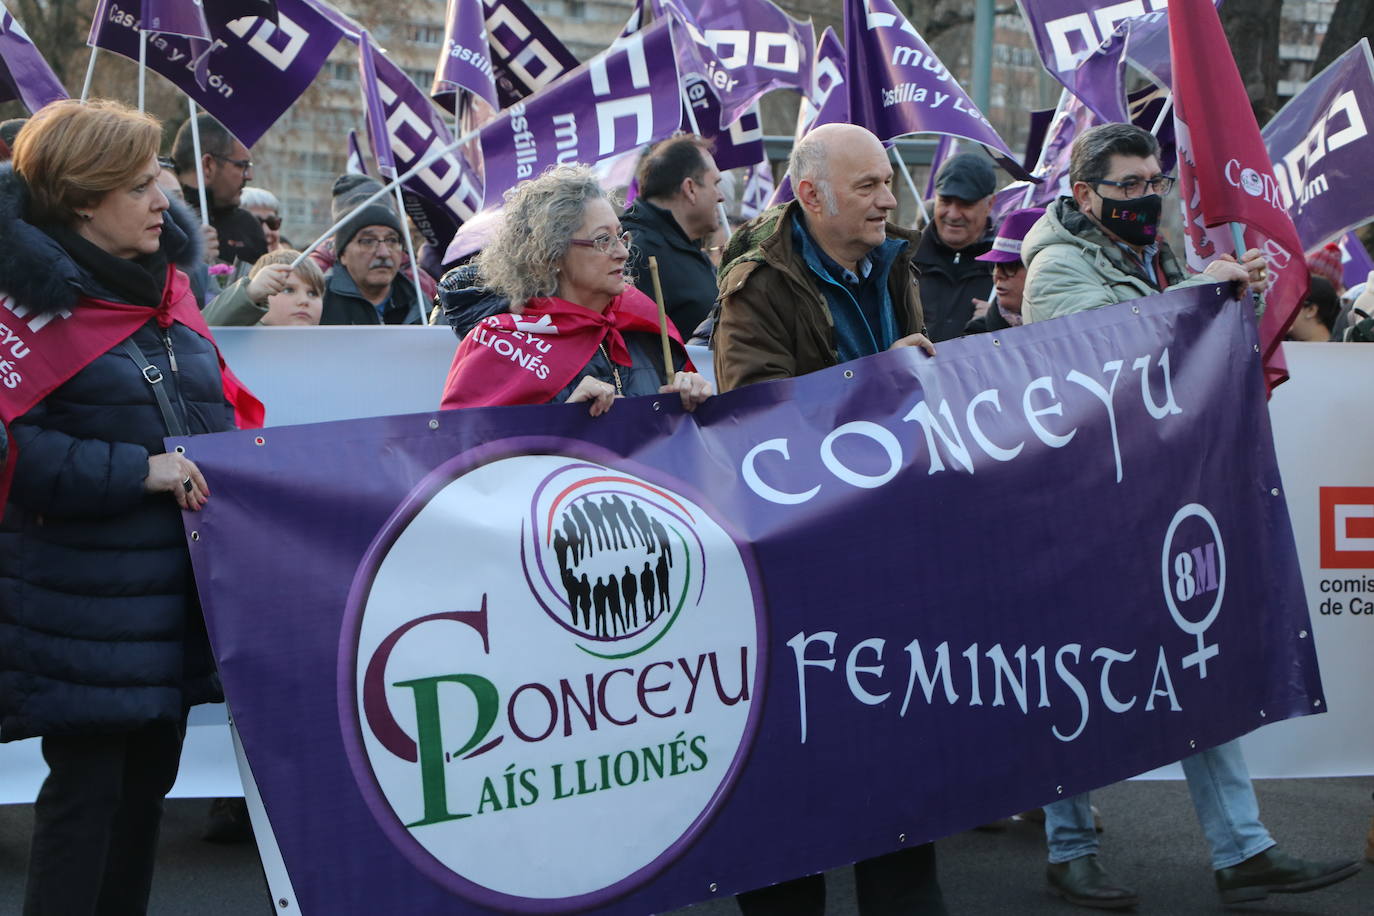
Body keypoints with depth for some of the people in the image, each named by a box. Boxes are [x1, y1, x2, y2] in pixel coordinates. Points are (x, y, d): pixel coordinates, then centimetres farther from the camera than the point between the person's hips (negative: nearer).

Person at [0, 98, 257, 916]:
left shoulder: (164, 284, 11)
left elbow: (220, 402, 22)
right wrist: (135, 472, -21)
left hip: (175, 589, 7)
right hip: (81, 599, -7)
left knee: (150, 777, 15)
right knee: (87, 785, -1)